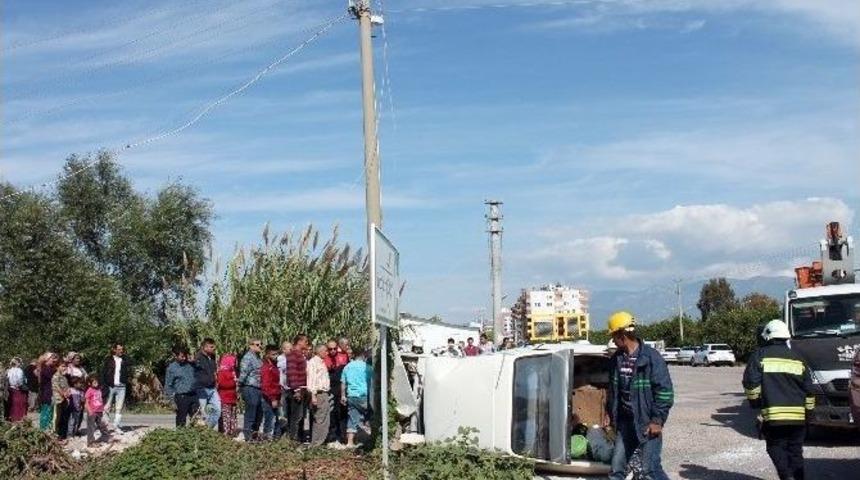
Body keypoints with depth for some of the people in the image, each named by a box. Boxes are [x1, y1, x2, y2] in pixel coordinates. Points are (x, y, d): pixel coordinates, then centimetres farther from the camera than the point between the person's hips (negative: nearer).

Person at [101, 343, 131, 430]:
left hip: (121, 387, 2)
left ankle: (117, 426, 9)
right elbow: (103, 373, 0)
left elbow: (129, 372, 12)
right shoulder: (108, 360, 3)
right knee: (107, 407, -2)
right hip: (110, 386, -2)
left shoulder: (125, 360, 10)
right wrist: (103, 385, -9)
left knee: (119, 408, 3)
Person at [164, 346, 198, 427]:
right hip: (181, 397, -5)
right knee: (181, 421, 0)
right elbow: (168, 386, -2)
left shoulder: (190, 365, 12)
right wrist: (173, 398, -9)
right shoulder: (171, 368, -2)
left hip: (193, 396, 5)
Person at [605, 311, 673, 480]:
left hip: (647, 422, -7)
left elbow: (664, 391, -16)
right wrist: (610, 414, 20)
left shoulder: (651, 357, -15)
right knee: (617, 466, 11)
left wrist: (657, 420, -17)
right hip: (625, 421, 7)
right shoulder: (617, 358, 6)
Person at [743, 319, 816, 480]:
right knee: (795, 451, 14)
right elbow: (809, 389, 13)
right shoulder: (797, 359, 12)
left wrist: (754, 401, 8)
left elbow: (750, 382, -8)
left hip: (773, 414, -4)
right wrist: (808, 409, 23)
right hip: (798, 416, 4)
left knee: (777, 448, 4)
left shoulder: (760, 356, -1)